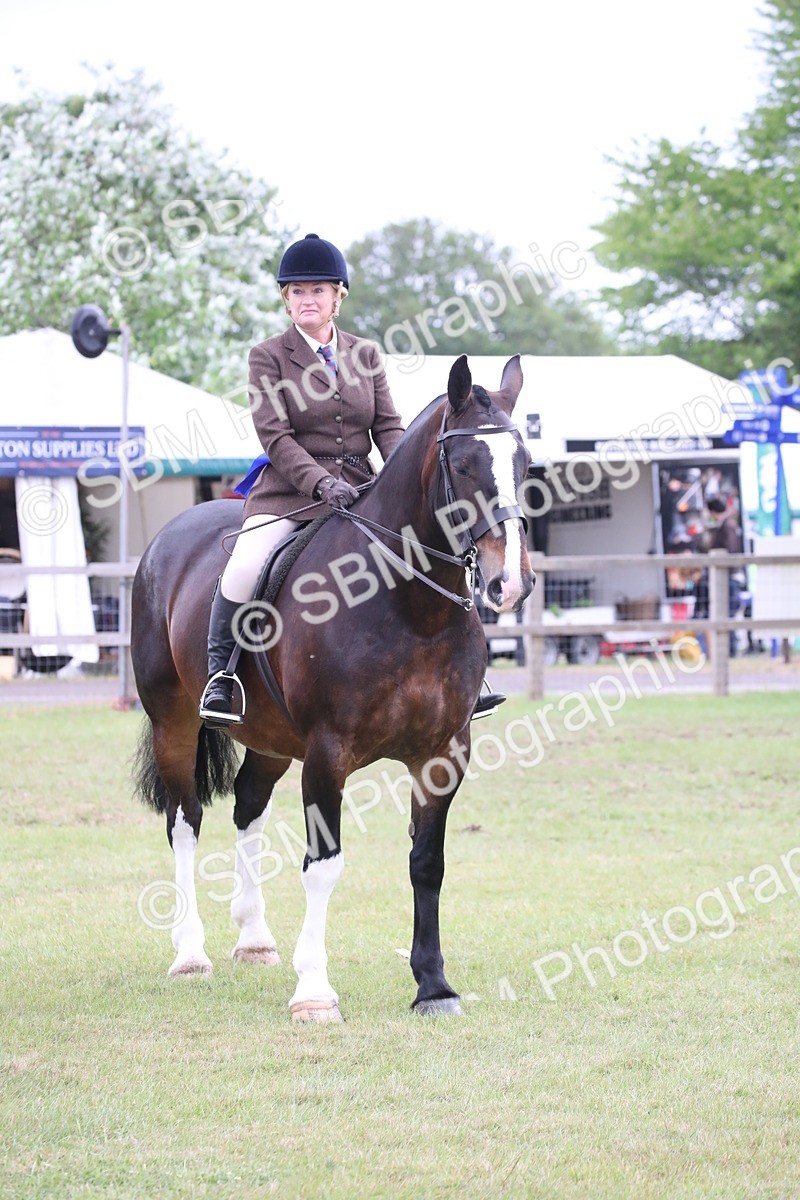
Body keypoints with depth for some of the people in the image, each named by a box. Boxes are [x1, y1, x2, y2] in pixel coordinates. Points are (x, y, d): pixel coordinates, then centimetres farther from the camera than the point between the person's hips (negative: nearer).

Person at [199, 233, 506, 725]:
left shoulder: (366, 354, 13)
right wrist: (322, 483, -23)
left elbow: (388, 426, 8)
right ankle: (220, 675, -10)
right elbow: (275, 437, -9)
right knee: (244, 569, -28)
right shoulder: (268, 357, 1)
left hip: (360, 487, 4)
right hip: (290, 490, -4)